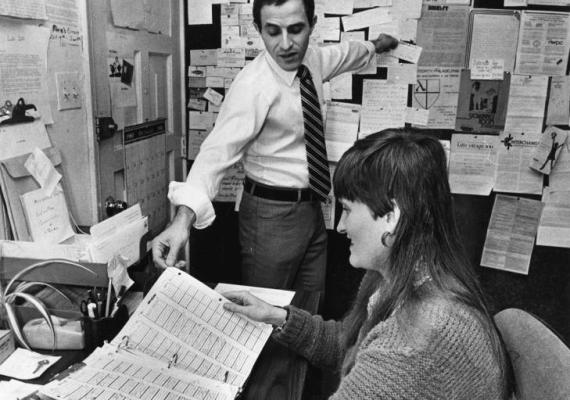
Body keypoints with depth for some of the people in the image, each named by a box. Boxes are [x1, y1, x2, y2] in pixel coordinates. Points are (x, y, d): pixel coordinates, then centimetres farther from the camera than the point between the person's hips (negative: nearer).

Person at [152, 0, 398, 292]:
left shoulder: (312, 60, -2)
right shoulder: (253, 85, -22)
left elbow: (343, 53, 21)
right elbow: (218, 151, -30)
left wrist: (375, 46, 39)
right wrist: (183, 218, -43)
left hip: (312, 209, 7)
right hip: (272, 214, -7)